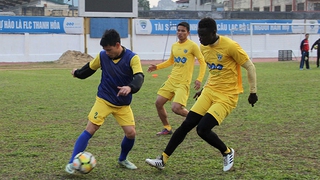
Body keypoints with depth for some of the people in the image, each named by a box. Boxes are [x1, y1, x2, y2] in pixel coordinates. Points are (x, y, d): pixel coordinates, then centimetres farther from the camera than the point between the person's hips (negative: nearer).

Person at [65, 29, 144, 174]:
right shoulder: (102, 56, -8)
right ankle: (72, 163, -8)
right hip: (104, 100, 0)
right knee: (90, 129, -10)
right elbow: (90, 68, 12)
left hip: (123, 104, 0)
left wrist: (130, 87, -51)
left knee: (131, 133, -7)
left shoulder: (132, 58, -16)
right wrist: (78, 73, 30)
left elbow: (139, 77, -30)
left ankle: (122, 159, 22)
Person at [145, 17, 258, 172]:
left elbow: (250, 67, -10)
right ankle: (163, 159, 8)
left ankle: (227, 153, 10)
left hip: (227, 96, -7)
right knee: (186, 125, 0)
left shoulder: (230, 46, -19)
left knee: (202, 129, -17)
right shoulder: (204, 47, 5)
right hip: (210, 91, 7)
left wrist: (253, 92, -5)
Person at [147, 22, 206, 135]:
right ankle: (167, 128, 19)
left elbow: (202, 62, -8)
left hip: (183, 83, -7)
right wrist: (157, 67, 14)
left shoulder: (192, 46, -8)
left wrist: (199, 79, -18)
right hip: (171, 80, 7)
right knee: (158, 103, 2)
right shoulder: (174, 46, 11)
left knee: (176, 108, -18)